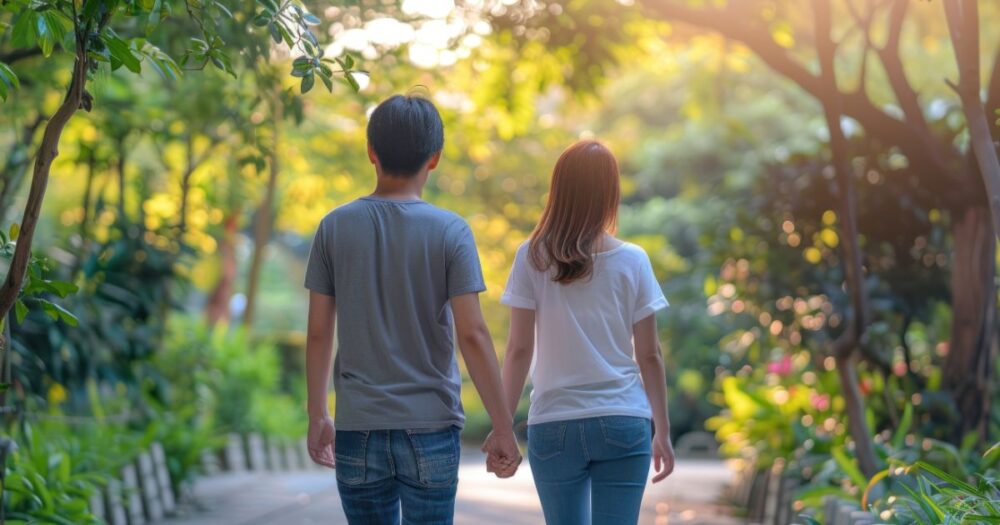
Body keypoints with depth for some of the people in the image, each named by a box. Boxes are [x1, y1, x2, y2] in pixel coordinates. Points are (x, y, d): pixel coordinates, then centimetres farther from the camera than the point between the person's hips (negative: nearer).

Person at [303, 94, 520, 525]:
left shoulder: (335, 227, 0)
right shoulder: (450, 231, -6)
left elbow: (319, 333, 2)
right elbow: (472, 334, -10)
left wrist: (317, 417, 12)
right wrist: (502, 427, -4)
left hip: (358, 427, 2)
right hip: (430, 426, -2)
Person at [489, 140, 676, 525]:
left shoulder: (533, 258, -2)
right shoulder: (632, 261, 0)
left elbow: (519, 350, -3)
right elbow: (649, 355, 2)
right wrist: (662, 430, 10)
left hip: (553, 424, 0)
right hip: (623, 423, 0)